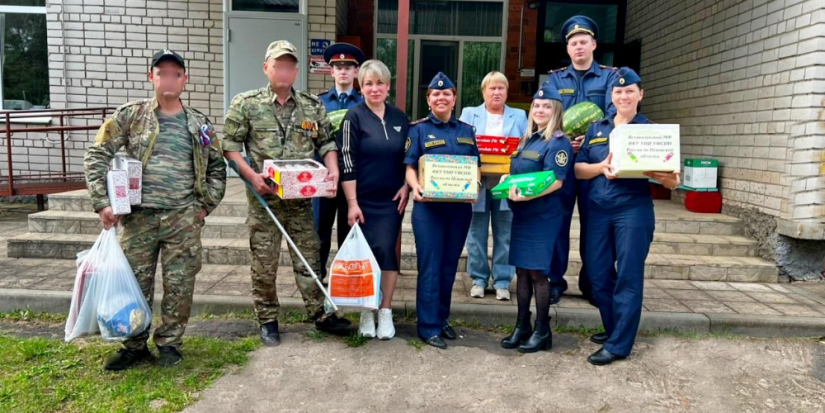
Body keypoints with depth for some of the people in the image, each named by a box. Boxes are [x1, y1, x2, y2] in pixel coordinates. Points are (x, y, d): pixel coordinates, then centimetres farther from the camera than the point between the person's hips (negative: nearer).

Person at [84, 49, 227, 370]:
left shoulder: (199, 123, 9)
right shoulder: (130, 115, 4)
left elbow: (217, 167, 14)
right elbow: (96, 157, 1)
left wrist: (205, 205, 5)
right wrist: (102, 202, -7)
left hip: (184, 218, 1)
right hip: (139, 215, 0)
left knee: (179, 285, 4)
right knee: (135, 283, 7)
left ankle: (170, 343, 21)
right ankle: (135, 346, 23)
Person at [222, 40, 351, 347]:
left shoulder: (312, 106, 7)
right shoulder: (246, 104, -1)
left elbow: (326, 143, 11)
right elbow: (230, 145, 0)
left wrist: (333, 171, -6)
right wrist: (251, 175, -13)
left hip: (301, 198, 2)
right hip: (264, 198, -2)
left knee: (309, 258, 8)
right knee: (264, 263, 6)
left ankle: (320, 314, 19)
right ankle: (267, 320, 21)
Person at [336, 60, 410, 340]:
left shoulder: (399, 117, 8)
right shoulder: (354, 117, -4)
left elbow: (410, 157, 15)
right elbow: (347, 162, -9)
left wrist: (406, 186, 0)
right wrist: (352, 203, -14)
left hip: (391, 199, 3)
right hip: (363, 200, -2)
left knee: (386, 251, -1)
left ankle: (386, 312, 11)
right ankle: (366, 312, 17)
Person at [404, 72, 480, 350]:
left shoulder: (467, 131, 14)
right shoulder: (419, 129, 2)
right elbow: (410, 166, -4)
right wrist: (415, 187, -24)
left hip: (460, 207, 4)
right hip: (429, 206, -4)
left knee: (449, 265, 11)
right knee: (430, 266, -3)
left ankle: (442, 319, 25)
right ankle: (428, 327, 5)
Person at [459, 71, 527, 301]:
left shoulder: (520, 117, 12)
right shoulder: (469, 114, 10)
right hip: (476, 183, 0)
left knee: (505, 235, 3)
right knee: (476, 234, 4)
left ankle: (502, 281, 13)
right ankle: (478, 279, 15)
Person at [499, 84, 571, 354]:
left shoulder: (558, 142, -11)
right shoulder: (528, 139, 14)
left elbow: (556, 182, -20)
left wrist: (525, 196, -29)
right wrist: (507, 180, 3)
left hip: (543, 217, -8)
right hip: (521, 214, 8)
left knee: (538, 272, -1)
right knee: (522, 271, 12)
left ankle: (542, 331, 13)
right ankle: (522, 326, 23)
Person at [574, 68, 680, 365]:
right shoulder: (596, 129, 12)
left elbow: (671, 180, -3)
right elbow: (578, 170, 5)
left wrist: (667, 177, -26)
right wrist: (601, 167, -14)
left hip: (634, 212, -4)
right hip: (598, 211, 4)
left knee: (628, 277, 0)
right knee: (598, 275, 8)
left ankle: (618, 344, 7)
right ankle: (613, 329, 29)